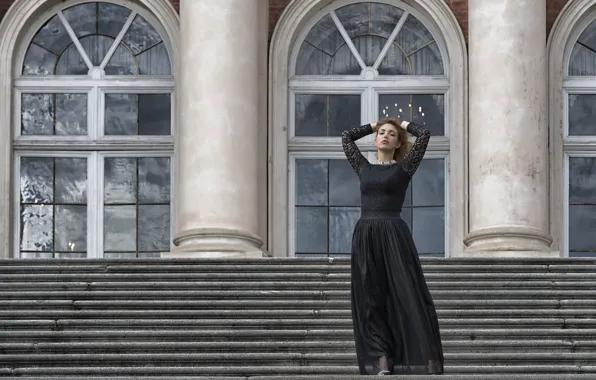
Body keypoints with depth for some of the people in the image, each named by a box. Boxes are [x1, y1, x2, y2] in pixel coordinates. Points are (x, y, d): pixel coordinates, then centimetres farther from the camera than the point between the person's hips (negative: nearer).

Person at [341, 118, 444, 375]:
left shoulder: (403, 168, 6)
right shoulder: (364, 168, 16)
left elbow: (425, 135, -2)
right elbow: (346, 137, 23)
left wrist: (405, 126, 16)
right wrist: (373, 126, 27)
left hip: (393, 235, -4)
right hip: (365, 237, 4)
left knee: (408, 295, -8)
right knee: (371, 300, 1)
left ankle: (426, 363, -12)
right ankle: (381, 363, 1)